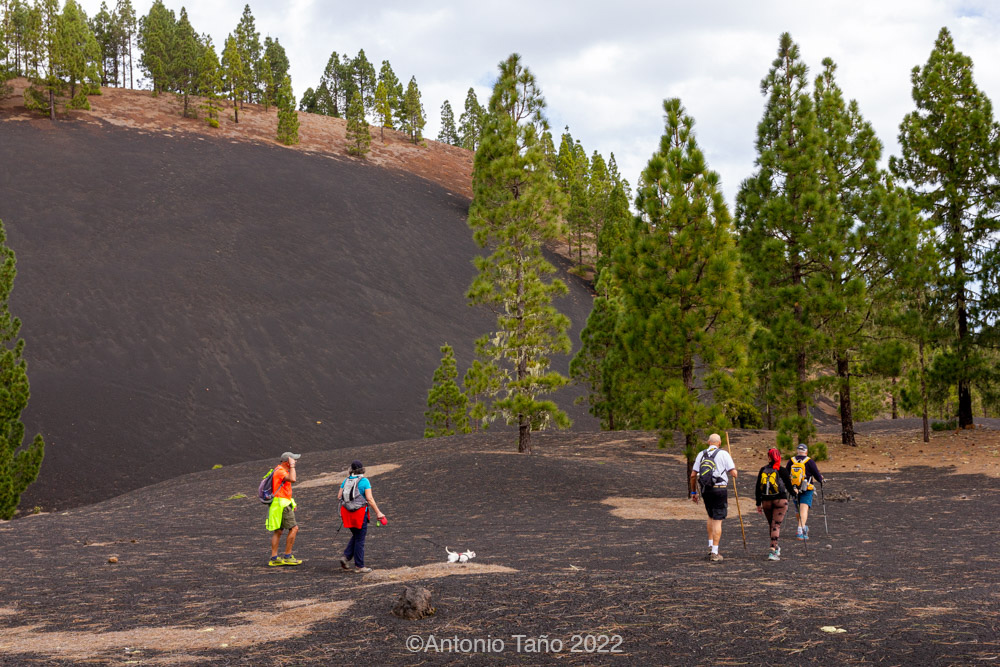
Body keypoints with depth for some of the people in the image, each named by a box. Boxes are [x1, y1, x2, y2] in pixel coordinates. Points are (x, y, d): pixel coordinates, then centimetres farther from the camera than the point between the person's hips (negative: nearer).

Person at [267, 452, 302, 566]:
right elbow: (292, 479, -33)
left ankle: (274, 558, 11)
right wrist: (292, 466, -22)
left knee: (277, 531, 10)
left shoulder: (281, 470, 18)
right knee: (293, 528, -8)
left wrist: (291, 503, 23)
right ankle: (287, 557, -6)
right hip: (282, 504, -11)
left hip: (283, 504, 11)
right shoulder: (280, 471, -15)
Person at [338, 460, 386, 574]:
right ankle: (359, 566, 8)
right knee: (360, 539, 3)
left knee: (356, 536, 23)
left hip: (347, 512, 5)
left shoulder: (346, 481, 6)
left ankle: (346, 557, 9)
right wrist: (378, 512, -10)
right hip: (360, 513, -5)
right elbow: (369, 498, -15)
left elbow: (339, 496, 6)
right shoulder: (364, 481, -9)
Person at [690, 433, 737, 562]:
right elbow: (734, 473, -9)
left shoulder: (701, 454, 7)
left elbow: (693, 475, 6)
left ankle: (710, 546, 26)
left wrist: (693, 492, 16)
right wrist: (734, 468, 15)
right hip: (720, 489, -4)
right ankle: (715, 553, -4)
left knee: (711, 517, 26)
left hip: (705, 490, 4)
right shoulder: (723, 454, -6)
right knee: (718, 521, -2)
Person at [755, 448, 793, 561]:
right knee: (776, 525, -5)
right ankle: (773, 551, -16)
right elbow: (789, 485, 0)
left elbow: (758, 488, 5)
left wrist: (758, 504, 12)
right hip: (780, 500, -3)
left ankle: (775, 547, 31)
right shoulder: (782, 471, -6)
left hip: (766, 501, 3)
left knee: (771, 524, 19)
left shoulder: (763, 470, 4)